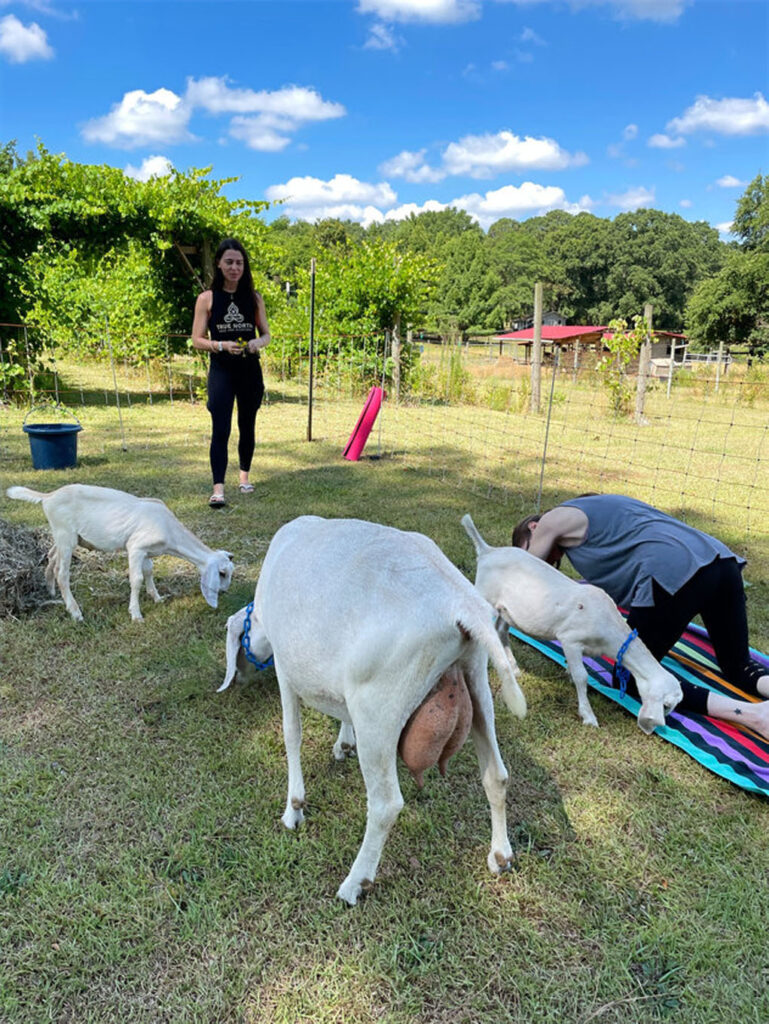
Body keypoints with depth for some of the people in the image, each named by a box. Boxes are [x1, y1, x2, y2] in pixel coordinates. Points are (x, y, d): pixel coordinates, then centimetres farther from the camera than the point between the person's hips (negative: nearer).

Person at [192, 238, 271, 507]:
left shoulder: (254, 298, 5)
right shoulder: (207, 298, -1)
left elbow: (266, 334, 10)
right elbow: (197, 339, -2)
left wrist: (258, 342, -13)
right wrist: (222, 345, -20)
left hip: (250, 370, 3)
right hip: (221, 371, -3)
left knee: (247, 425, 13)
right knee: (220, 429, -11)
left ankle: (245, 475, 32)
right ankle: (218, 487, -12)